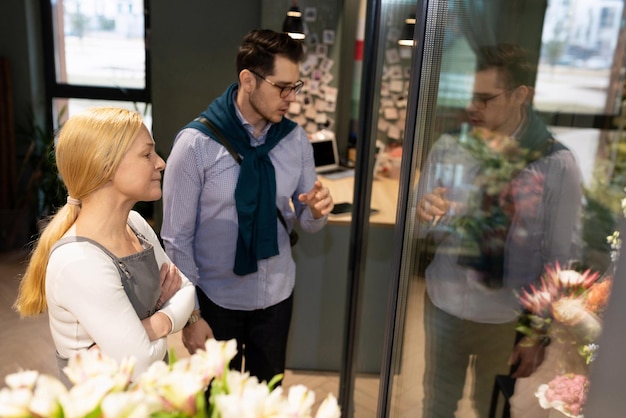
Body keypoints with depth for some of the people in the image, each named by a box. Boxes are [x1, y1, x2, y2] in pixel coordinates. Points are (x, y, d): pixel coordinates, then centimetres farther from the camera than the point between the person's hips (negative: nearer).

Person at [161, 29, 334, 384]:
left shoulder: (296, 139, -5)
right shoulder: (196, 143, -18)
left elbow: (306, 222, 3)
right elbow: (177, 238, -13)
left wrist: (317, 210, -20)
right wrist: (191, 315, -10)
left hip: (277, 295, 3)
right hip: (216, 299, -3)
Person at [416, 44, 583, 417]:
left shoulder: (557, 164, -13)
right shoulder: (448, 147, -5)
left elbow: (562, 259, -7)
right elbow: (421, 231, 2)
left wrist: (541, 332, -5)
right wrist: (424, 217, -21)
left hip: (507, 319, -2)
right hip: (443, 307, 2)